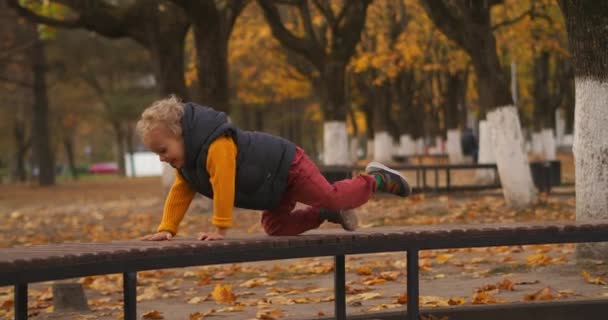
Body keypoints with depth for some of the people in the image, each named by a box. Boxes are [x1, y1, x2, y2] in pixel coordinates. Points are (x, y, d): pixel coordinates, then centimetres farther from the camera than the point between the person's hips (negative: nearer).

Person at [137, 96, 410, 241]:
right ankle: (330, 213, 25)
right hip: (276, 183, 10)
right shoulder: (186, 160, -3)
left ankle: (377, 179, 21)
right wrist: (167, 229, -10)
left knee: (333, 197, -4)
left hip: (288, 166, -10)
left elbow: (224, 185, -37)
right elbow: (180, 192, 1)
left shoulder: (216, 144, -35)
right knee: (275, 227, 11)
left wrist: (220, 228, -33)